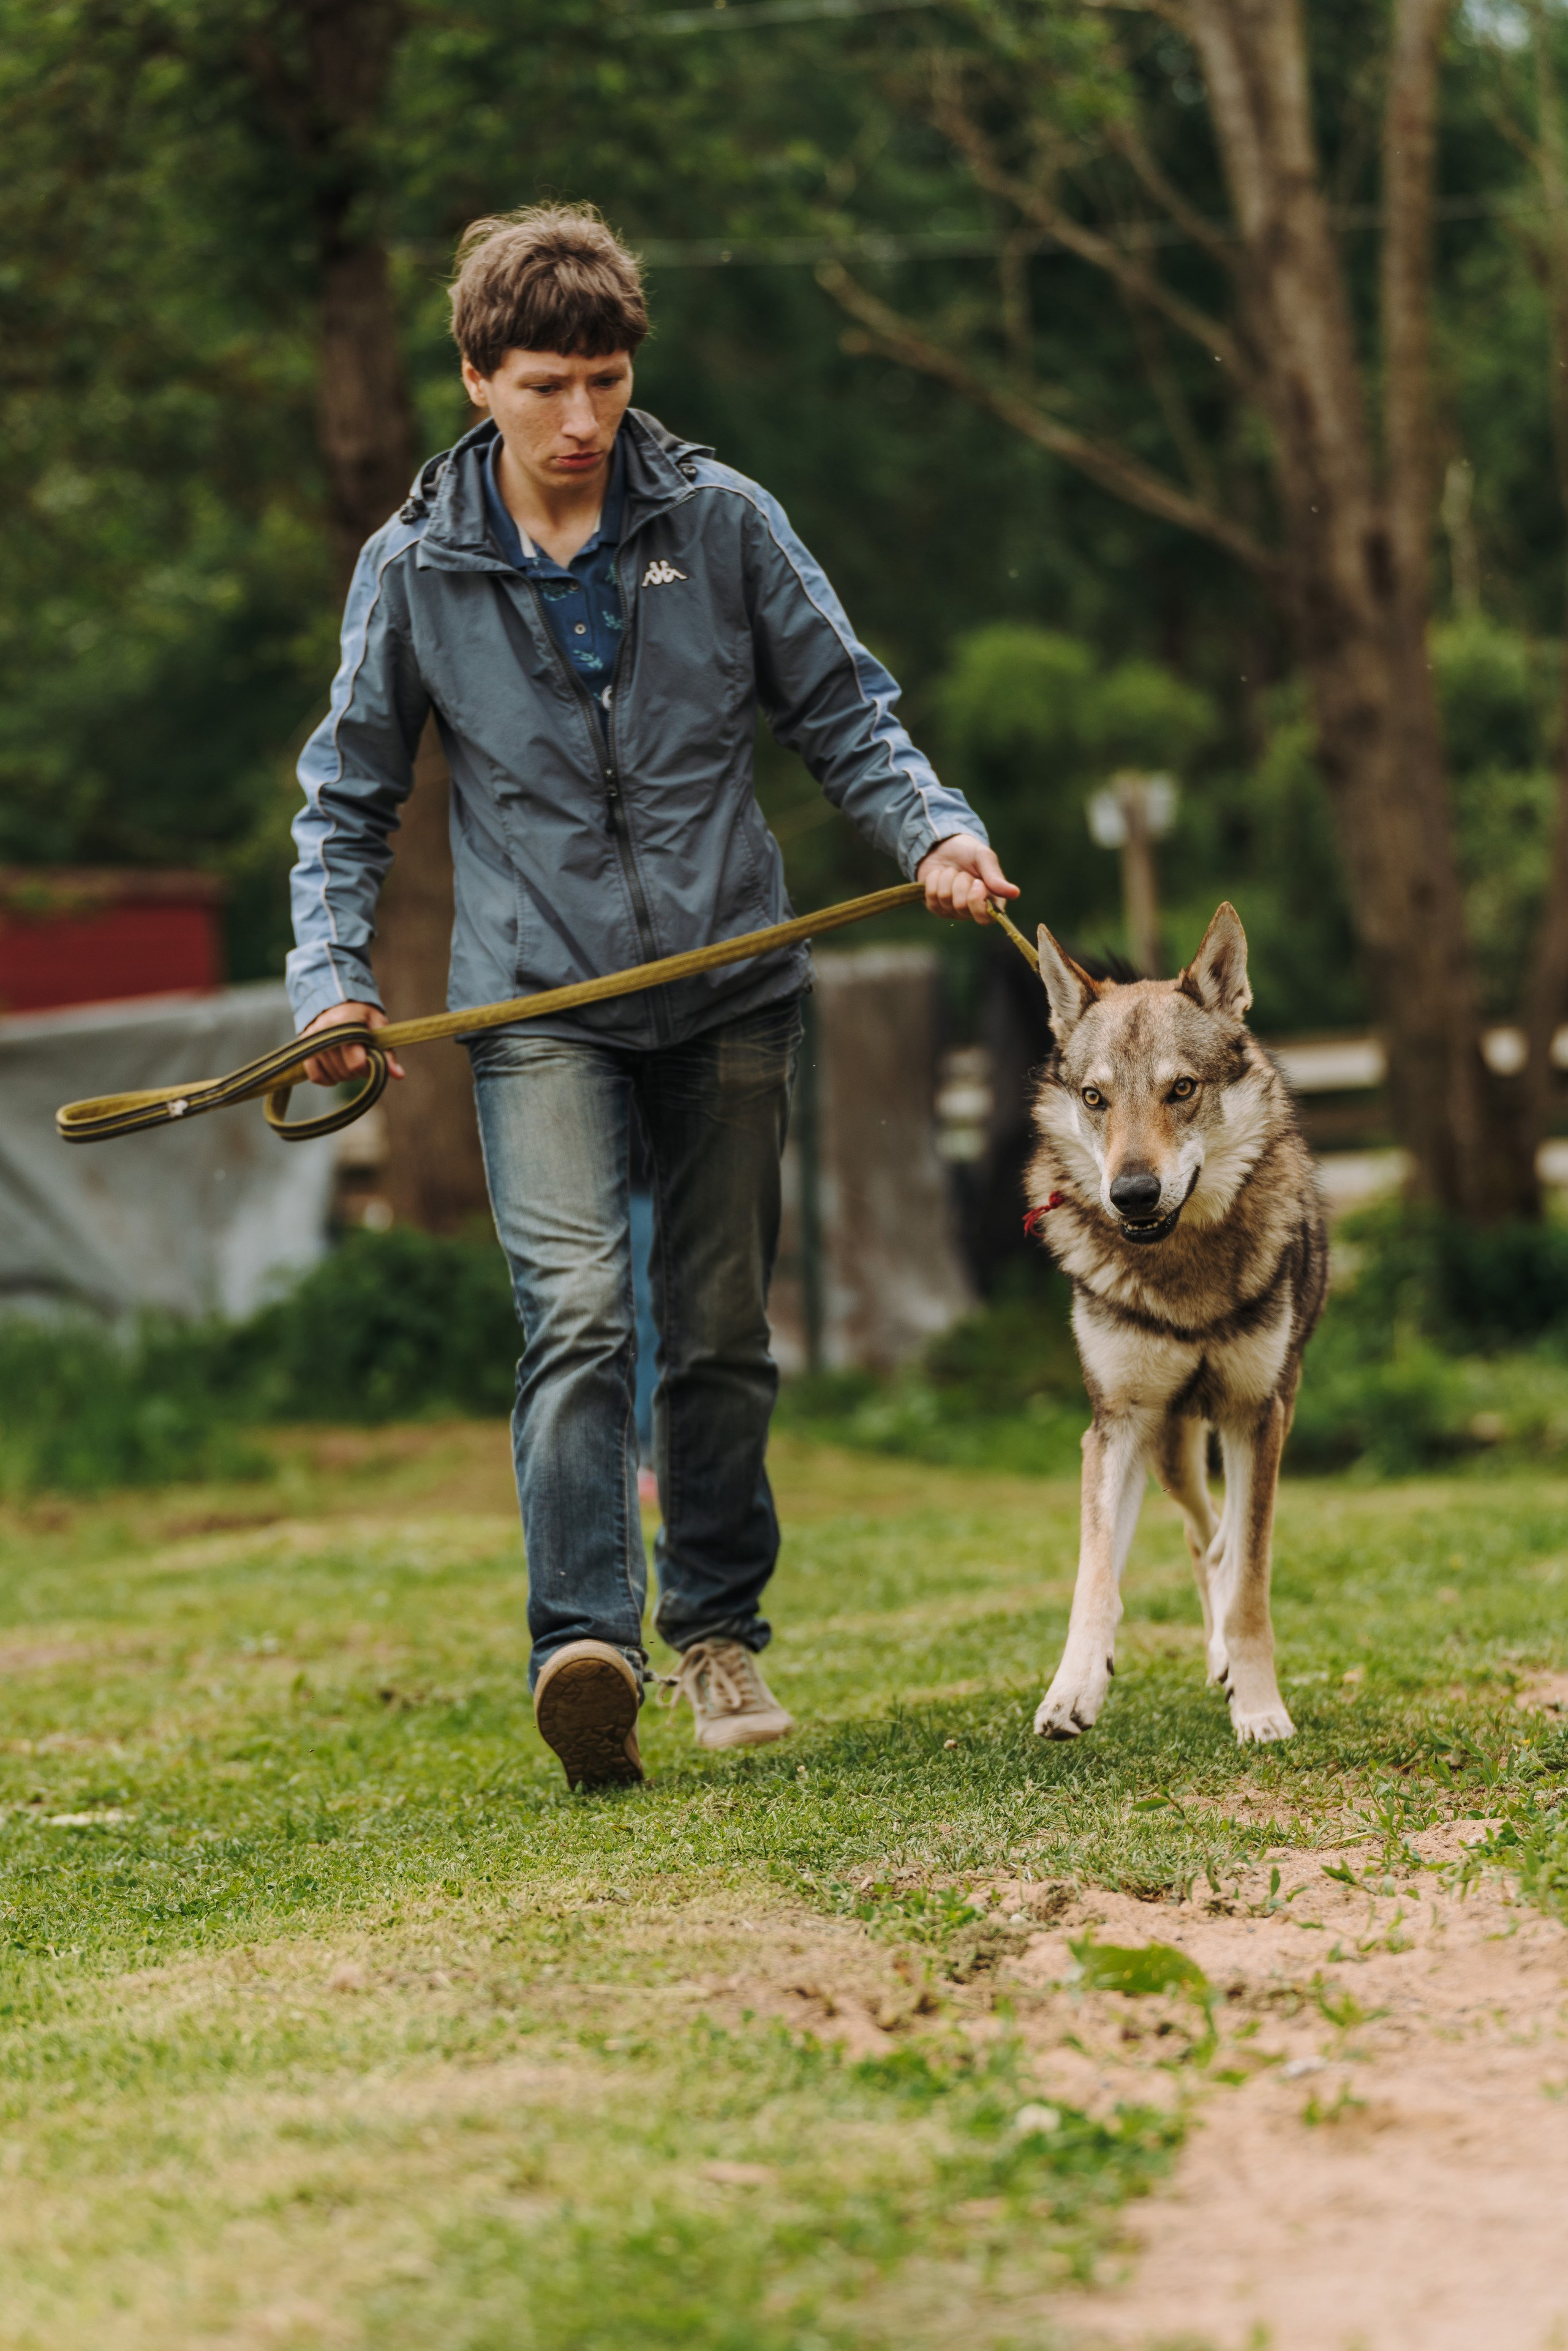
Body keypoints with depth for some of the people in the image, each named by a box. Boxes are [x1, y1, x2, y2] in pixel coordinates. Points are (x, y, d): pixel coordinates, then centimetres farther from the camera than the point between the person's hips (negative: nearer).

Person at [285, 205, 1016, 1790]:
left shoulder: (722, 523, 0)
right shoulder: (414, 573, 0)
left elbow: (843, 715, 8)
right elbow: (347, 797, 10)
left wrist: (933, 831, -10)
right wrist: (331, 975, -3)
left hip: (728, 989, 2)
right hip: (539, 1003, -2)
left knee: (720, 1331, 9)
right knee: (577, 1313, -19)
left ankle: (719, 1630, 25)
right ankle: (585, 1647, -30)